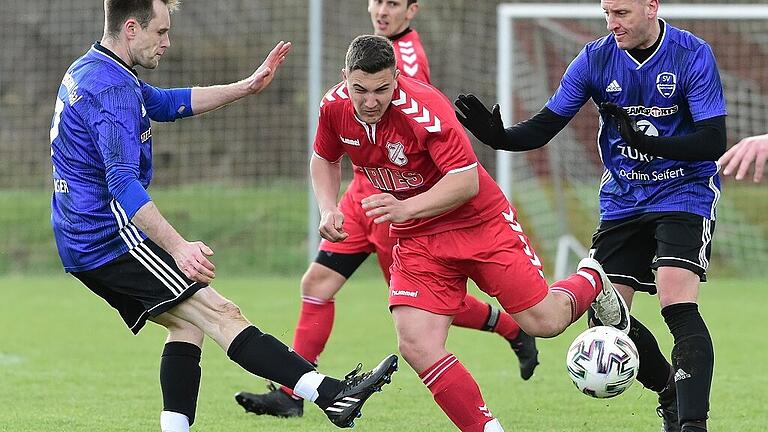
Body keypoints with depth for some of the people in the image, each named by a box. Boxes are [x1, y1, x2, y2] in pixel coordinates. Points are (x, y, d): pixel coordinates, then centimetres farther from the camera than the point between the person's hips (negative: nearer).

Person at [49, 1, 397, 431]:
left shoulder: (88, 72, 15)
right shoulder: (113, 89, -18)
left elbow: (166, 103, 28)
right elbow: (122, 181, -30)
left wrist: (246, 87, 23)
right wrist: (178, 247, -39)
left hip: (82, 247, 10)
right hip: (113, 238, -10)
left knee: (188, 322, 11)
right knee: (221, 314, -15)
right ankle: (333, 395, -21)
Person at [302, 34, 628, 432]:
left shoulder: (424, 108, -28)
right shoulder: (334, 107, -10)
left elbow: (466, 181, -28)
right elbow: (324, 159, 11)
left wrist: (407, 208, -39)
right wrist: (328, 209, -6)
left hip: (479, 221, -4)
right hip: (415, 237, 4)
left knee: (544, 322, -2)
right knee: (417, 347, -15)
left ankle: (590, 282, 33)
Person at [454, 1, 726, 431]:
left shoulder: (693, 55, -15)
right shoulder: (596, 58, -4)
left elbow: (713, 141, -20)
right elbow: (546, 125, -3)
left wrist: (646, 141, -33)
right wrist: (499, 136, -23)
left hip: (684, 195, -5)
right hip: (623, 200, 5)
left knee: (678, 306, -23)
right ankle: (672, 393, 24)